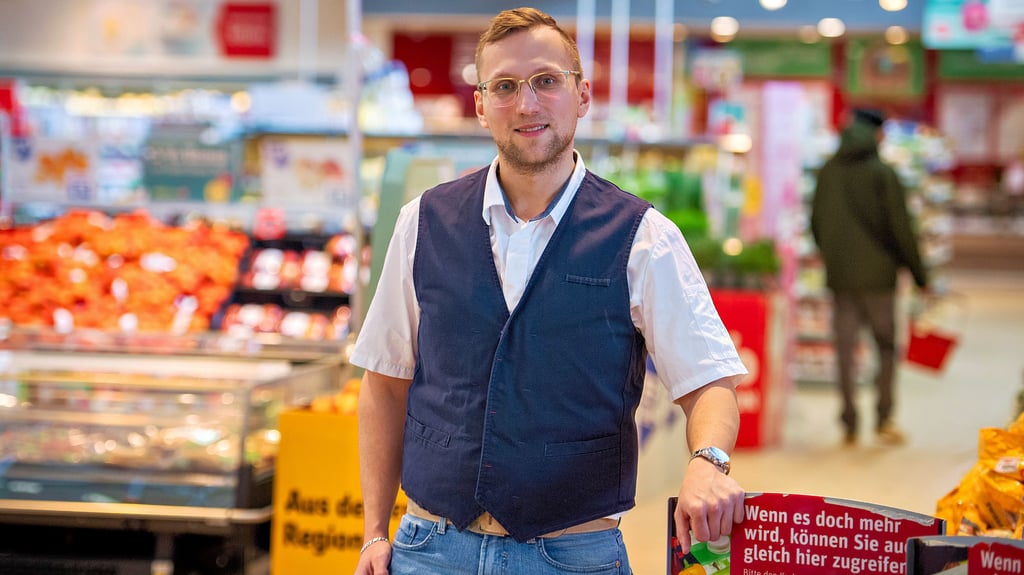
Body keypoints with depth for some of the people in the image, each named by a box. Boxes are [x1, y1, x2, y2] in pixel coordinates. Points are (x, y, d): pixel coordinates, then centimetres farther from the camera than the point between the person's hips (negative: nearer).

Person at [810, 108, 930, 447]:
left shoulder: (827, 173, 5)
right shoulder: (882, 174, -9)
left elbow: (816, 224, 12)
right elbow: (901, 228, -10)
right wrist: (919, 275, -3)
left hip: (839, 275, 4)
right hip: (878, 274, -4)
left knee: (845, 349, 7)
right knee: (886, 346, 8)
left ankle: (849, 423, 8)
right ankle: (883, 419, 3)